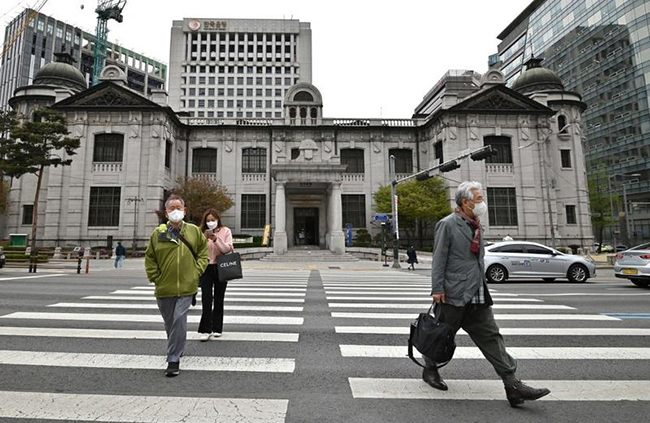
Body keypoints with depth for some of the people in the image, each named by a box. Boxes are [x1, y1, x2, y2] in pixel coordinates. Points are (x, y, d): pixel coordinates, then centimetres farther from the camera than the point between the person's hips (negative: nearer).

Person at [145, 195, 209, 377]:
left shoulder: (194, 231, 0)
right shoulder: (158, 233, 0)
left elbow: (204, 250, 9)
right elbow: (149, 258, 7)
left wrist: (197, 270, -1)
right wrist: (155, 277, -1)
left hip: (186, 286, -2)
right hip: (164, 287, 2)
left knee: (179, 321, -10)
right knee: (170, 323, 17)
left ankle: (173, 360, 4)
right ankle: (176, 350, 43)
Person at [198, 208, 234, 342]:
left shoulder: (225, 231, 1)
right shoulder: (202, 232, 7)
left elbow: (228, 249, -11)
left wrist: (215, 239, -19)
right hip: (206, 268, 1)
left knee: (219, 299, 9)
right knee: (206, 299, -6)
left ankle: (217, 328, 22)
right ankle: (205, 330, 2)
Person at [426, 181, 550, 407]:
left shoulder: (476, 226, 14)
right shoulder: (447, 224, -11)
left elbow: (477, 259, 19)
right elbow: (439, 259, -14)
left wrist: (482, 288, 19)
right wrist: (438, 289, -17)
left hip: (478, 297, 7)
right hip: (453, 295, -7)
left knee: (491, 338, 7)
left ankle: (513, 385, 13)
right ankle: (430, 371, 30)